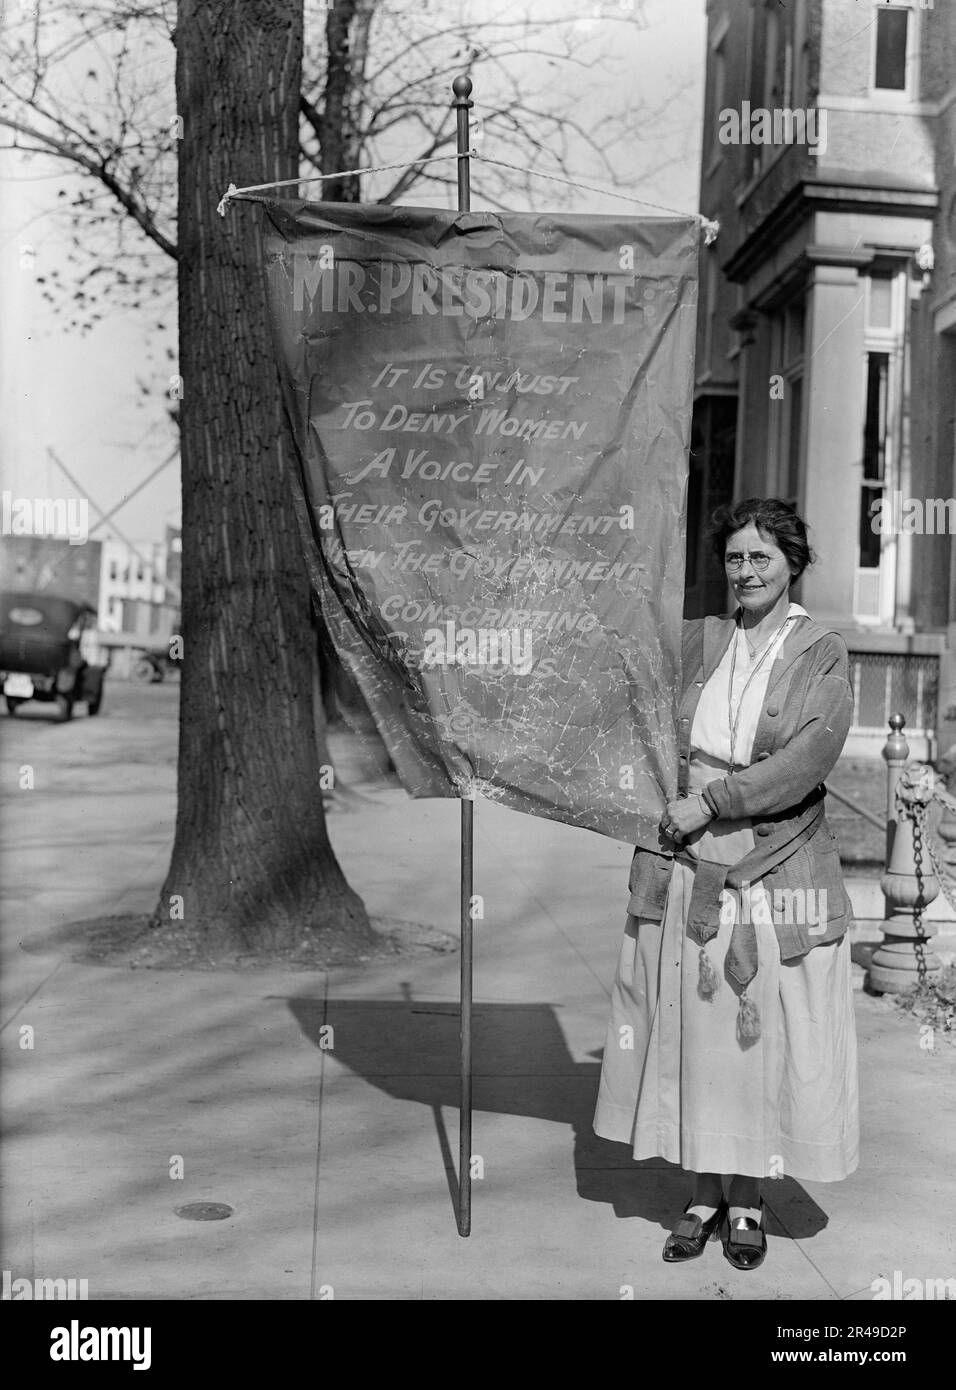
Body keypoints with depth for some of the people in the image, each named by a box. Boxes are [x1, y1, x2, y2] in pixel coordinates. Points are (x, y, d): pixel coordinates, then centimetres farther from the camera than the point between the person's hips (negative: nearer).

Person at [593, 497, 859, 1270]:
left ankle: (747, 1202, 18)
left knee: (759, 1033, 3)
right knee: (690, 1032, 6)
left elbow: (810, 757, -14)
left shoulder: (823, 657, -1)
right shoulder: (695, 641, 8)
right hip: (689, 871, 3)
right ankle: (704, 1197, 19)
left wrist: (713, 800, -17)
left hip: (777, 873, -3)